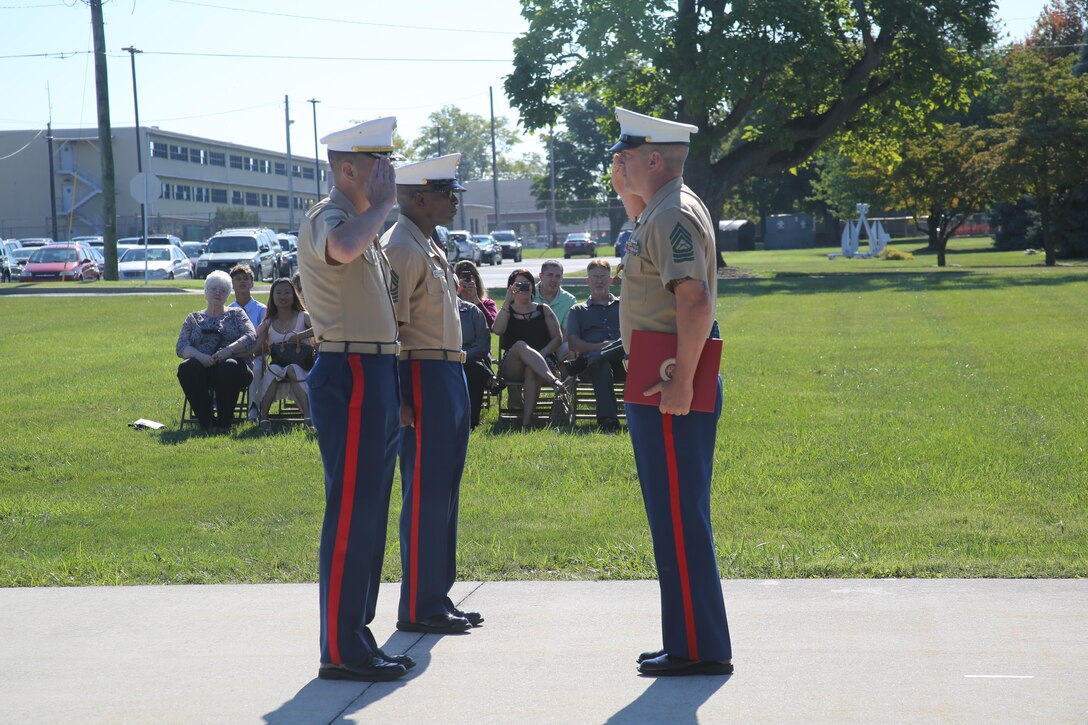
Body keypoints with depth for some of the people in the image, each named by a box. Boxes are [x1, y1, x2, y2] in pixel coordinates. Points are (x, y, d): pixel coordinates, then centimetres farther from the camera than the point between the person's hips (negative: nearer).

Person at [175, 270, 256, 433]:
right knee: (186, 368, -34)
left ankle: (224, 422, -28)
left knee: (229, 366, -38)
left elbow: (250, 337, 2)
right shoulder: (193, 318, 22)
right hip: (202, 367, 1)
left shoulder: (236, 314, 20)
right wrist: (200, 356, -14)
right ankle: (205, 422, -30)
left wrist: (229, 350, -17)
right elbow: (181, 347, 8)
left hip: (231, 362, -1)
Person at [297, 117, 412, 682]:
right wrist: (381, 203, -21)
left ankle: (355, 636, 20)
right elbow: (342, 249, -37)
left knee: (367, 513, 13)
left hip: (375, 376, 10)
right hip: (350, 376, -10)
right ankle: (341, 650, -4)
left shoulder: (362, 224, 21)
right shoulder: (326, 218, -12)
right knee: (351, 513, -8)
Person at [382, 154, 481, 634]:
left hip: (450, 377, 10)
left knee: (443, 494, 14)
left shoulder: (430, 248, 17)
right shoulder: (401, 249, -14)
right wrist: (398, 401, -23)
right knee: (424, 495, -5)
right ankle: (418, 608, 1)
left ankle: (438, 599, 22)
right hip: (424, 378, -10)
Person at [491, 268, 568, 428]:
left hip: (543, 364, 1)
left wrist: (541, 354, -8)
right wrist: (508, 301, -7)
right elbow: (497, 330, -7)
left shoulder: (543, 310, 19)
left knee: (531, 370, -37)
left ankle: (527, 420, -46)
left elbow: (558, 338, 9)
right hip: (512, 369, -1)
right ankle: (554, 381, -53)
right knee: (520, 346, -35)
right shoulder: (506, 311, 16)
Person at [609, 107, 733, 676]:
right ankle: (689, 640, 22)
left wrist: (680, 385, -27)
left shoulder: (674, 215, -16)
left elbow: (695, 301, -27)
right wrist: (627, 193, 25)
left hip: (670, 396, -11)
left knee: (679, 520, -6)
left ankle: (698, 649, 0)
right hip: (659, 389, 11)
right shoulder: (660, 213, 16)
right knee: (675, 518, 14)